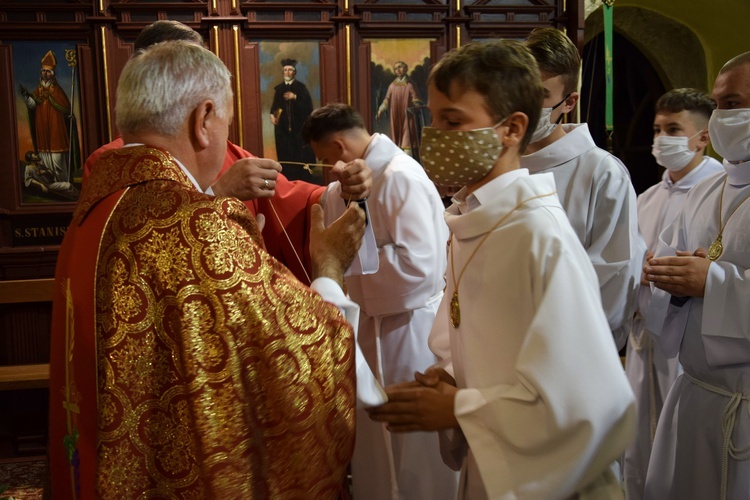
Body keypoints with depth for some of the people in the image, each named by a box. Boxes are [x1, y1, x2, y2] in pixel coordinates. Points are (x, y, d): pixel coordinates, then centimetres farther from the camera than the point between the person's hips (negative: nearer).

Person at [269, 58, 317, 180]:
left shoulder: (301, 87, 1)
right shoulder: (279, 88, 12)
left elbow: (308, 105, -6)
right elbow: (274, 105, 15)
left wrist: (295, 97, -17)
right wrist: (272, 115, -4)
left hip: (299, 126, -3)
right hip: (283, 127, 3)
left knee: (301, 156, -7)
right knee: (285, 155, 0)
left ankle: (304, 181, 0)